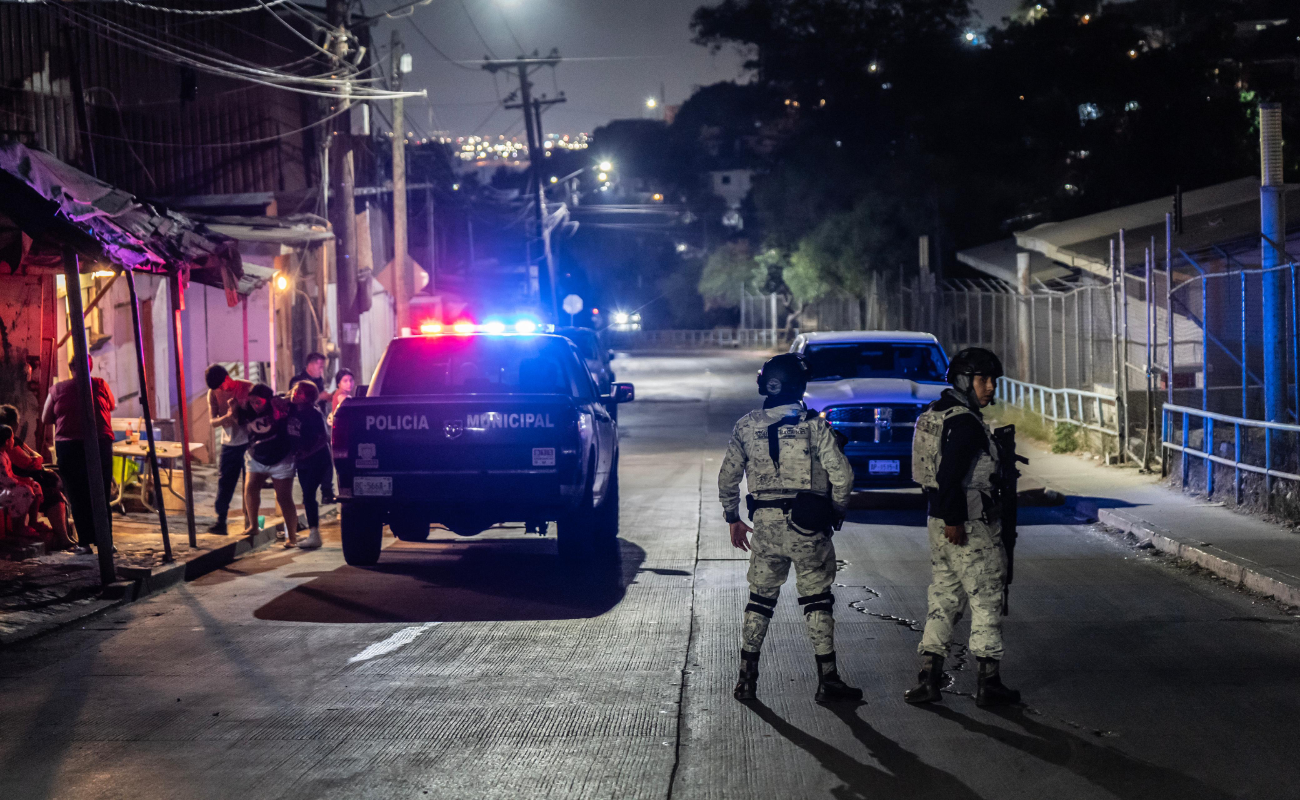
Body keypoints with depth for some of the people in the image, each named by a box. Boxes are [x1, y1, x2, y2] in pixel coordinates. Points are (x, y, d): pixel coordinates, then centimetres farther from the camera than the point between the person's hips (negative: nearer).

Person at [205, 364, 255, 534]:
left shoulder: (248, 388, -10)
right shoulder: (213, 393, -2)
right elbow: (213, 421, -7)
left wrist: (238, 409, -26)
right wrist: (228, 416, -26)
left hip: (249, 442, -3)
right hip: (230, 444, 3)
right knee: (224, 482, 0)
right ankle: (220, 521, 6)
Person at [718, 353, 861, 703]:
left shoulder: (746, 426, 3)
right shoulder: (814, 425, -6)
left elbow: (727, 477, 9)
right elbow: (842, 475, -11)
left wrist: (733, 519, 20)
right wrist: (837, 510, 6)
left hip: (765, 522, 3)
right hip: (806, 525, -3)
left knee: (759, 599, 13)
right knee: (816, 600, 5)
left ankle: (747, 678, 14)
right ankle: (827, 680, 6)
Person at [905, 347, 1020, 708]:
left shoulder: (932, 414, 13)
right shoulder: (965, 422, -17)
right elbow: (950, 474, -25)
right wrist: (954, 520, -24)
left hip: (940, 521, 9)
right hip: (971, 527, -9)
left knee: (944, 599, 14)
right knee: (986, 600, 1)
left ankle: (929, 678, 12)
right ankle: (989, 683, 7)